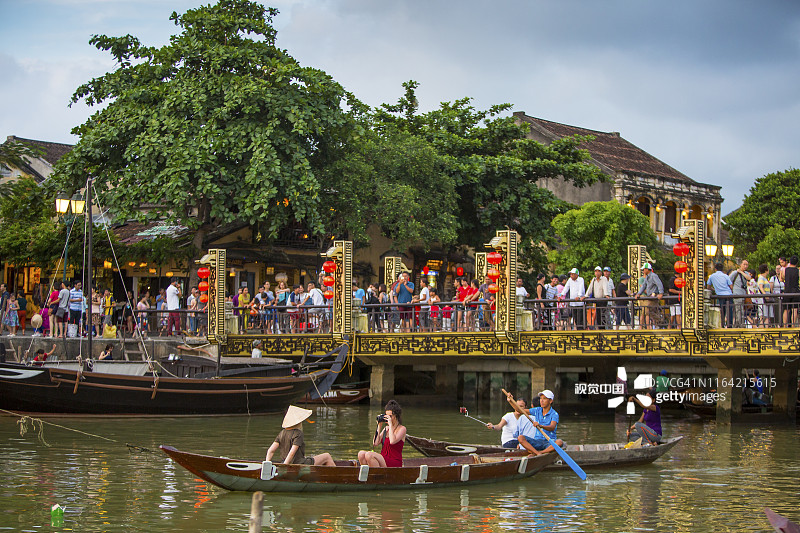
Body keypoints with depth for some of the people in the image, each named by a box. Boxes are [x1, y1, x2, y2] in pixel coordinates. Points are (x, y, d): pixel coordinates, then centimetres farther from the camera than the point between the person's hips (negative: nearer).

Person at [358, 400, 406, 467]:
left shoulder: (402, 428, -1)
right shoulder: (386, 428, 18)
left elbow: (392, 441, -21)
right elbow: (375, 444, 7)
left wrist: (390, 424, -12)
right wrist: (379, 426, 7)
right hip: (383, 460, 7)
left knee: (369, 455, -30)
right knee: (361, 454, -18)